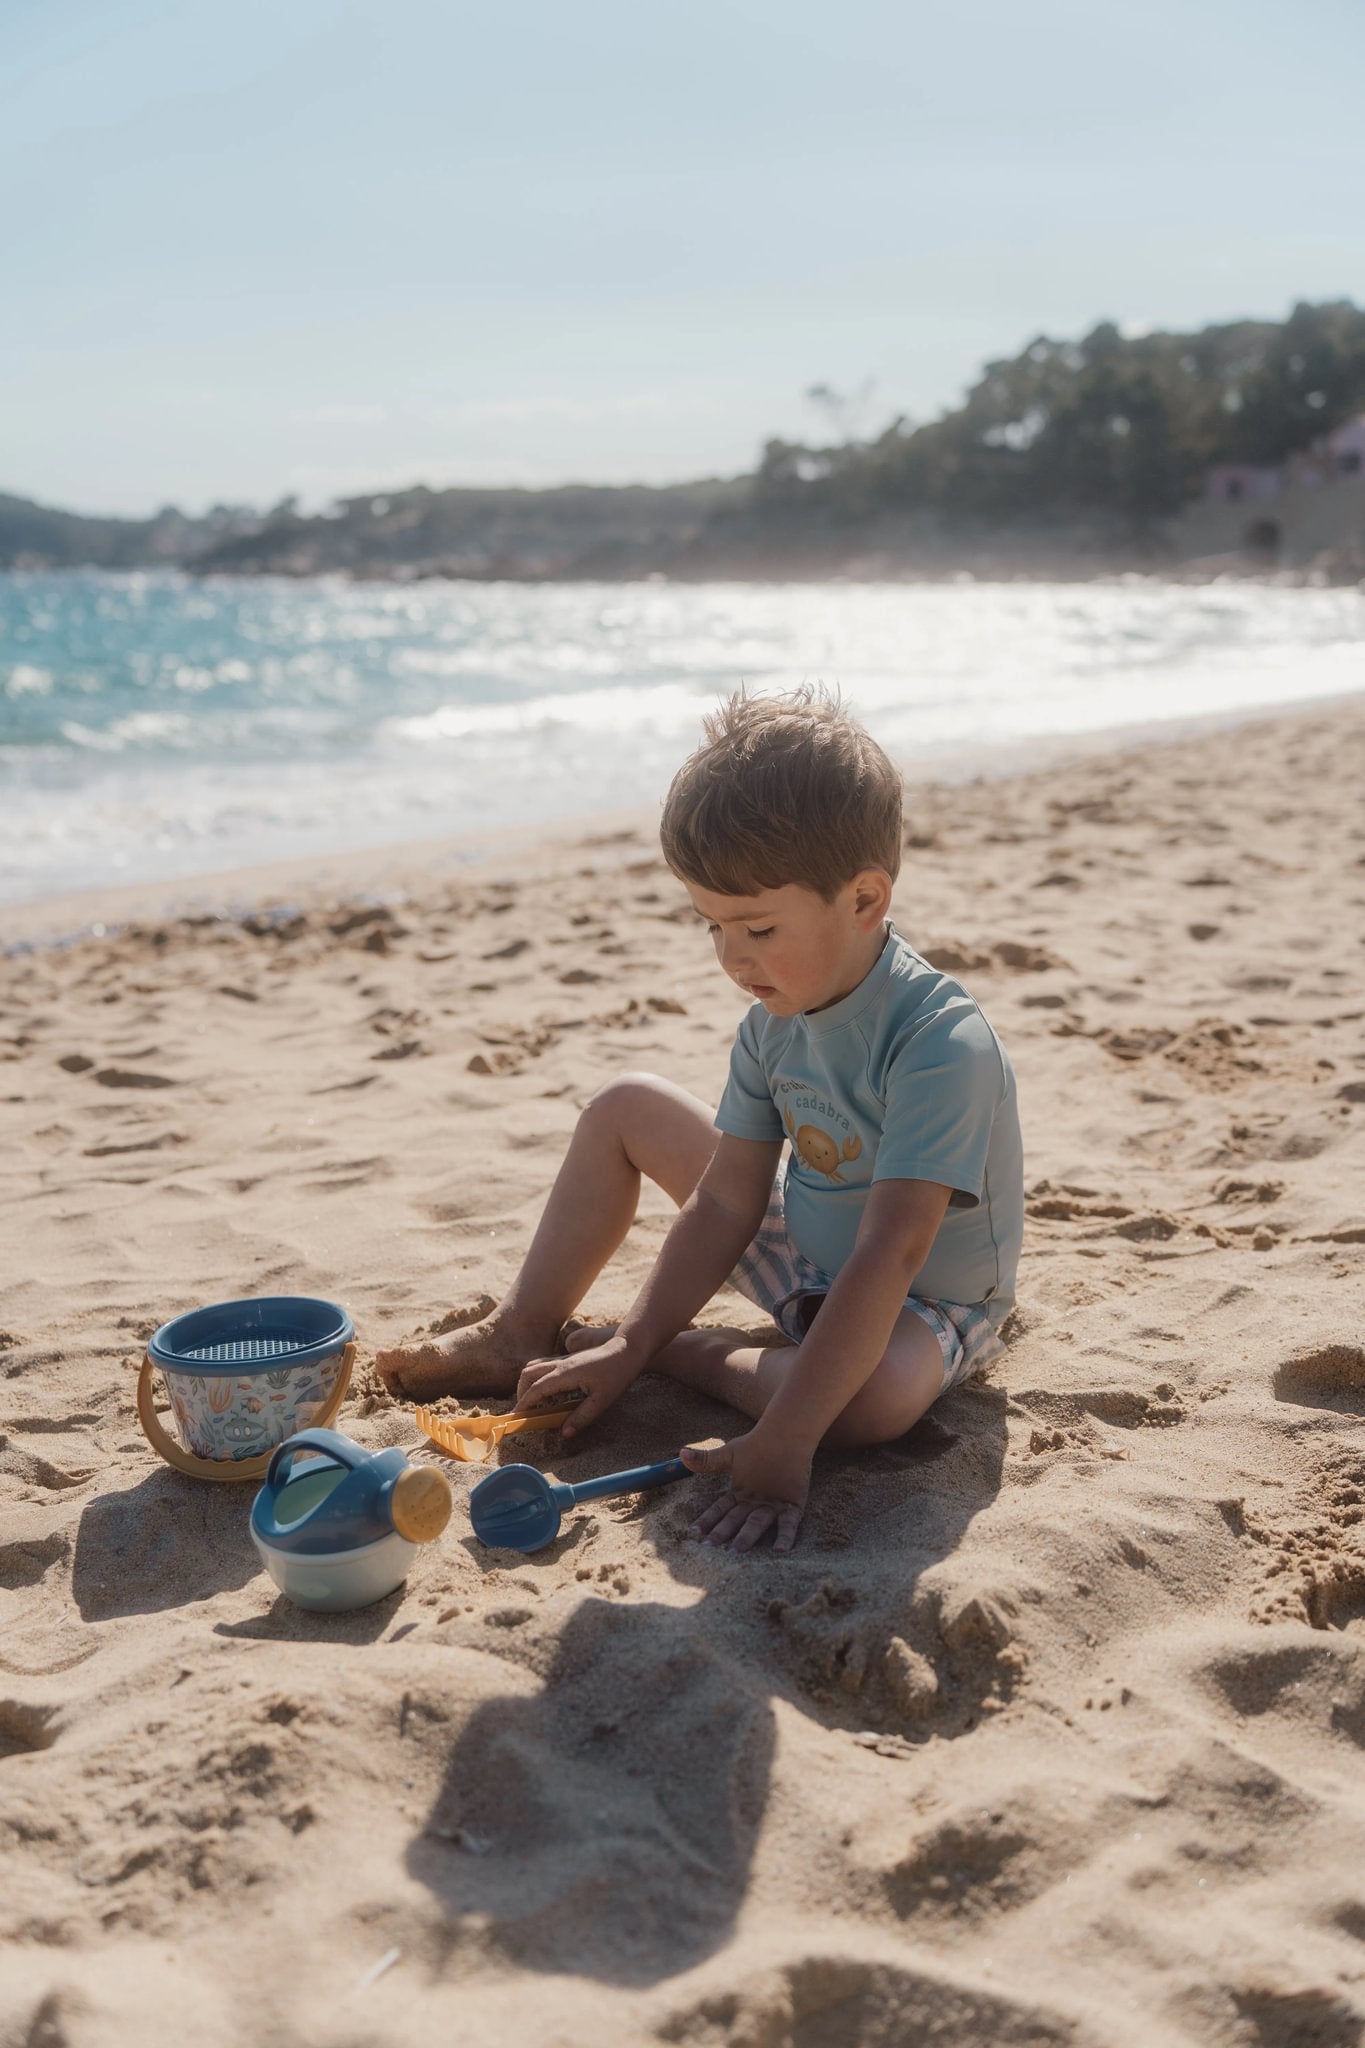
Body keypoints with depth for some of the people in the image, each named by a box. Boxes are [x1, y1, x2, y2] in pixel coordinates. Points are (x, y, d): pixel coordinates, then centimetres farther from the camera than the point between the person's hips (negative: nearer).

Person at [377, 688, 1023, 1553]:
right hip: (807, 1259, 7)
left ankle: (695, 1356, -12)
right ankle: (524, 1334, 17)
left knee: (881, 1391, -42)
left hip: (927, 1307, -7)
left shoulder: (941, 1040, -34)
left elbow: (892, 1252, -40)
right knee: (627, 1106, 7)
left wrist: (784, 1441, -44)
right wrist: (628, 1342, -11)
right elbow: (725, 1199, -5)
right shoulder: (773, 1025, -10)